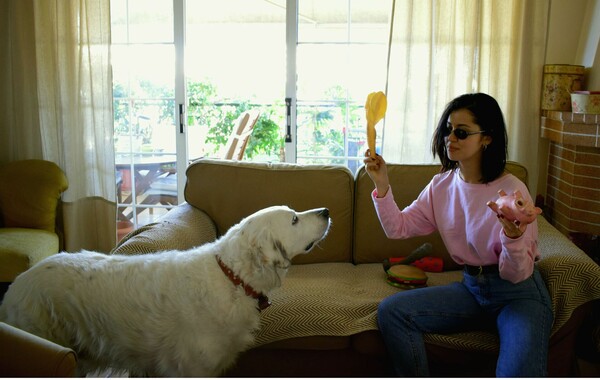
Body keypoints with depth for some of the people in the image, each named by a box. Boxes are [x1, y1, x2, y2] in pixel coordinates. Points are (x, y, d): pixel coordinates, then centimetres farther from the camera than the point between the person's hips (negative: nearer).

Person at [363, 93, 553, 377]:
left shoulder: (511, 191, -17)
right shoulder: (441, 185, 1)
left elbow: (516, 275, -15)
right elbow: (398, 228, -1)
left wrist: (513, 237, -35)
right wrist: (382, 185, -12)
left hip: (519, 294, -5)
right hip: (471, 287, 5)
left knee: (518, 373, -33)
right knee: (390, 311, -14)